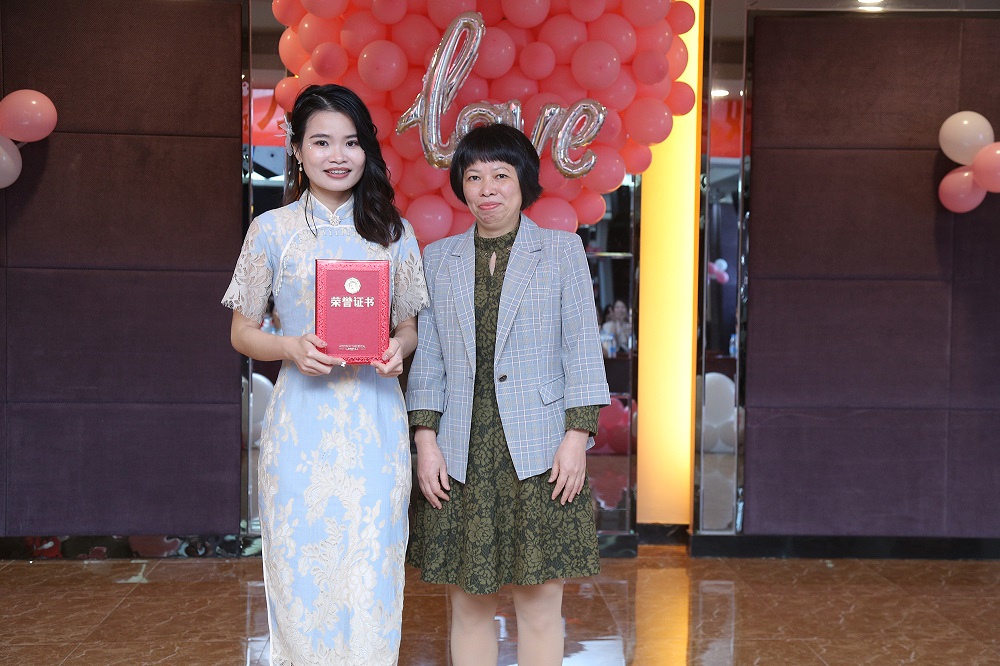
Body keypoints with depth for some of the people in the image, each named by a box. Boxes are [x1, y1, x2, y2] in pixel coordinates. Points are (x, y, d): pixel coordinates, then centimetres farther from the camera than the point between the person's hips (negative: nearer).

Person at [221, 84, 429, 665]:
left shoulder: (393, 231, 9)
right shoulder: (272, 230, 3)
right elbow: (243, 332, 6)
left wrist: (400, 347, -8)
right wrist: (292, 349, -14)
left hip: (376, 422, 2)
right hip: (303, 421, -1)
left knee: (371, 575, 3)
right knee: (305, 575, 2)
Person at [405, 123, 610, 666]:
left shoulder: (562, 250, 7)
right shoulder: (438, 259, 13)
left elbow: (582, 346, 2)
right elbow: (427, 357, 9)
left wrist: (577, 436, -7)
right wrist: (425, 440, -1)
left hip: (539, 452, -2)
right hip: (461, 454, 2)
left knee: (540, 603, 1)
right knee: (468, 604, 6)